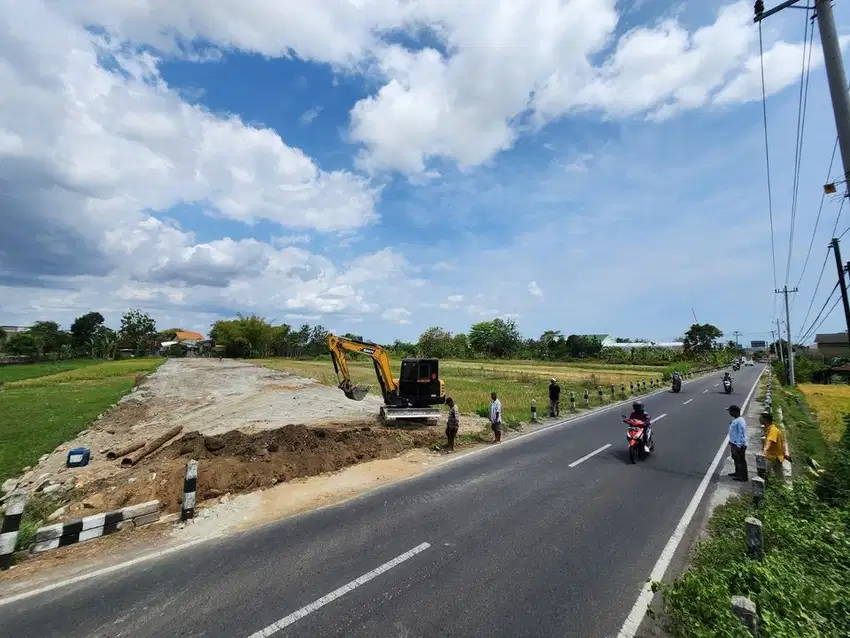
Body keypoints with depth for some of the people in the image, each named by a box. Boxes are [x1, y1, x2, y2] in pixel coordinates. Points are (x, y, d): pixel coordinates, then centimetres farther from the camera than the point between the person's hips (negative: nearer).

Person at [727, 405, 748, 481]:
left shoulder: (740, 421, -23)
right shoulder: (734, 420, 8)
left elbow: (742, 434, -24)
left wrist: (739, 446, -23)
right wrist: (731, 442, 21)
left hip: (738, 445, -10)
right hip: (733, 443, 10)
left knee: (741, 461, 2)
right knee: (736, 459, 22)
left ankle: (743, 476, 13)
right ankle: (738, 473, 35)